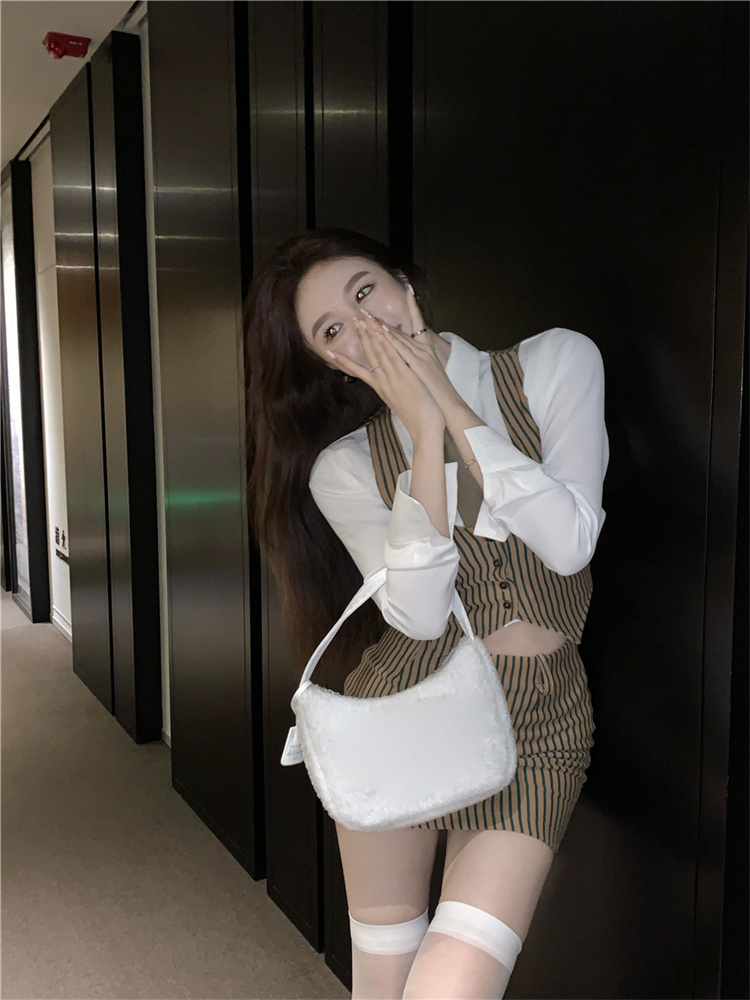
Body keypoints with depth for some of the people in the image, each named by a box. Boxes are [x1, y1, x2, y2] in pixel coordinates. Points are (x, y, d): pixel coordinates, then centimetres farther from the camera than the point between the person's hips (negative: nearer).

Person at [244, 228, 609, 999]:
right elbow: (419, 613, -14)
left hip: (537, 726, -1)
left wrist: (452, 406, -13)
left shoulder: (559, 363, -2)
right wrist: (425, 432, -16)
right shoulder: (344, 466, -1)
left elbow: (569, 544, -13)